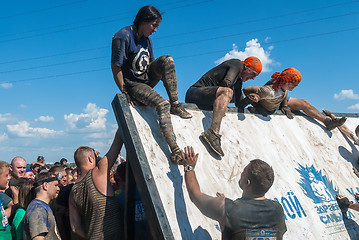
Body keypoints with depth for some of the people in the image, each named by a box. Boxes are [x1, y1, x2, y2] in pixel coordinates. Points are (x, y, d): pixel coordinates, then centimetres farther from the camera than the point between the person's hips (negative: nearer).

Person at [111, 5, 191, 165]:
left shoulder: (146, 39, 9)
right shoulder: (122, 37, -16)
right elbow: (116, 68, -17)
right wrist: (125, 94, -17)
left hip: (147, 79, 7)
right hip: (132, 84, -7)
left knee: (167, 60, -16)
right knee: (162, 104, -30)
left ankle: (175, 105, -15)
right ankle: (175, 150, -35)